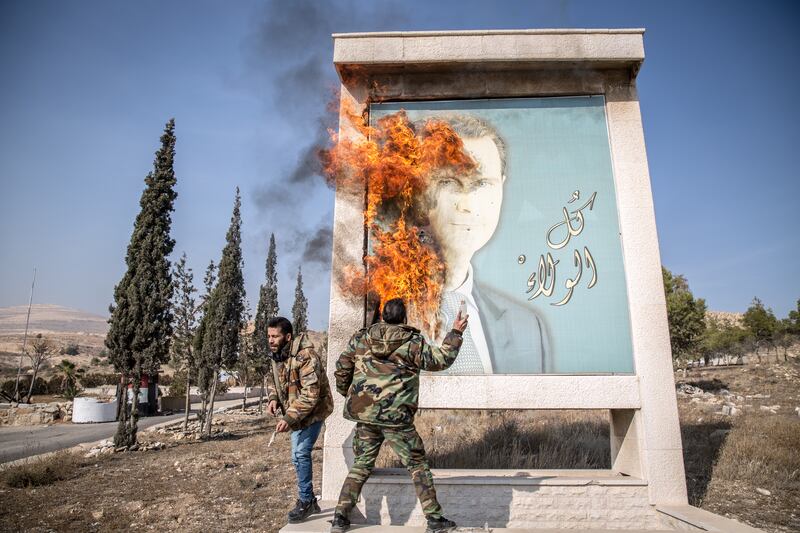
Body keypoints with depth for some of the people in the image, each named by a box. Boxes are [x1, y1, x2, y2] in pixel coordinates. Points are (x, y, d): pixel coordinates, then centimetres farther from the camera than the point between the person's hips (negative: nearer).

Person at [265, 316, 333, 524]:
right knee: (298, 456, 15)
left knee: (301, 454, -13)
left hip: (314, 410, -9)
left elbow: (310, 394, -33)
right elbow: (272, 379, 14)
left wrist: (289, 418, -34)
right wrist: (273, 398, -6)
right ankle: (310, 501, 31)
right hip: (296, 413, 9)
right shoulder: (275, 355, -2)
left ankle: (305, 501, 7)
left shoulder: (305, 357, -30)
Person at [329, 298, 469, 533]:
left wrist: (348, 394, 24)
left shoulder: (359, 339, 5)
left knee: (361, 465, 18)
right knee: (418, 466, 10)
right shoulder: (413, 342, -5)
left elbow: (342, 371, 7)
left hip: (364, 414, 4)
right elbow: (442, 359, 4)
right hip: (396, 417, -3)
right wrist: (455, 333, 15)